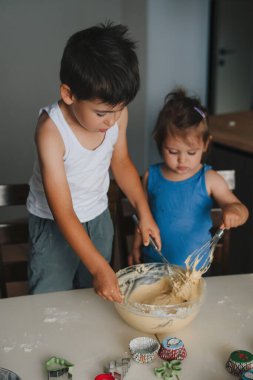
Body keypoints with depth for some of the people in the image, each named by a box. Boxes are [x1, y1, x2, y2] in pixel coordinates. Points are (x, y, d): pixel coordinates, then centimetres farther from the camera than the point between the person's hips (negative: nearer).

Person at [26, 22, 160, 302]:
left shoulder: (117, 113, -16)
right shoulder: (51, 130, -31)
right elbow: (63, 212, -30)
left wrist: (144, 212, -5)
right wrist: (99, 267, -32)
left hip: (98, 218, 5)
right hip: (54, 224, -4)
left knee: (97, 300, 19)